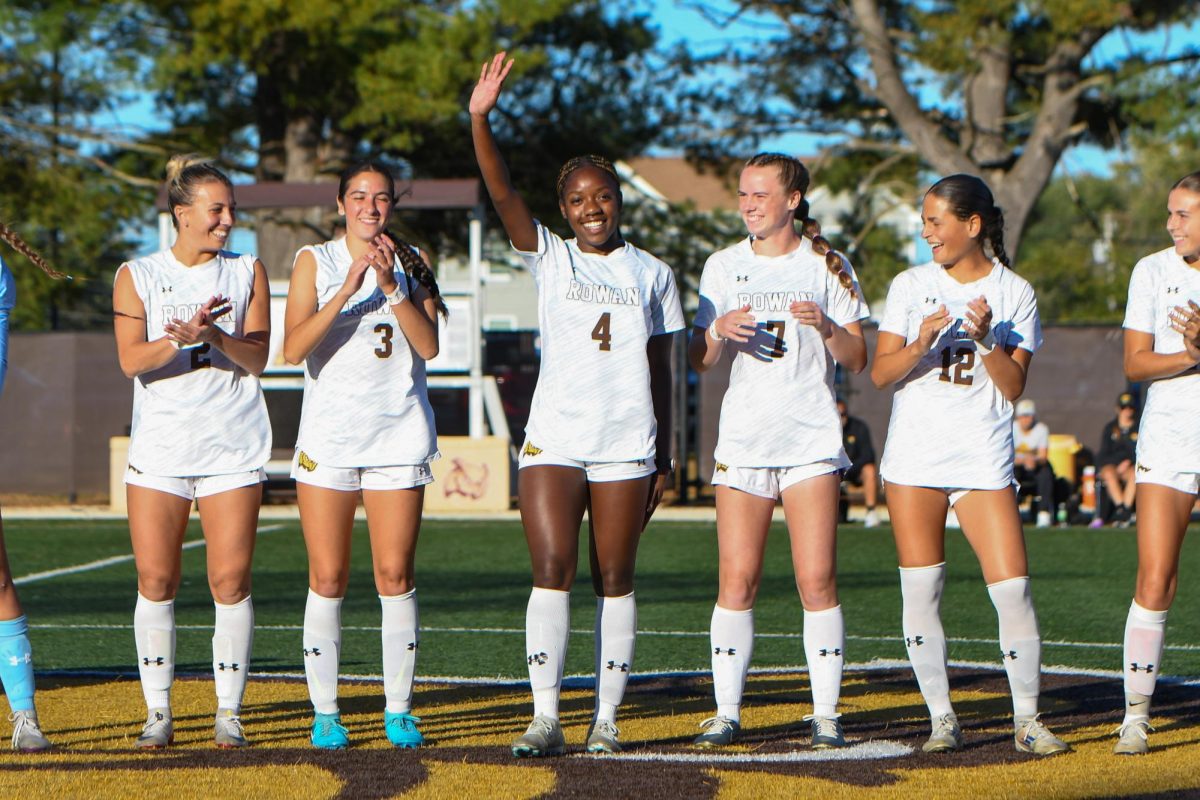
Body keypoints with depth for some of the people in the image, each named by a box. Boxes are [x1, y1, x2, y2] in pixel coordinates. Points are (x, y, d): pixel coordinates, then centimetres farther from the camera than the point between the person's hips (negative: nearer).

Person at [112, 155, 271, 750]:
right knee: (155, 580, -3)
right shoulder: (137, 276, 5)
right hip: (160, 445, 0)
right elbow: (131, 359, -7)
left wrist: (214, 337, -20)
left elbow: (257, 356, -1)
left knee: (231, 580, -5)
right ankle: (157, 712, 6)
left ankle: (229, 712, 2)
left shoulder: (248, 272, 9)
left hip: (233, 446, 0)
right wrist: (183, 338, -23)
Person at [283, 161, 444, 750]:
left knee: (395, 574, -3)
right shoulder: (316, 260, 3)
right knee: (327, 579, -2)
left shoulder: (410, 263, 8)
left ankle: (399, 710, 5)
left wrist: (391, 285, -15)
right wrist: (348, 288, -17)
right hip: (328, 436, -1)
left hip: (398, 435, 1)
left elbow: (429, 345, -4)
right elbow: (294, 349, -9)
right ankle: (325, 713, 6)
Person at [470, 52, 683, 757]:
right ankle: (546, 719, -10)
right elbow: (503, 193, -7)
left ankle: (607, 719, 7)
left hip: (627, 445, 1)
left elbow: (661, 370, 13)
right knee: (552, 570, -11)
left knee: (614, 579, 2)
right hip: (554, 438, -1)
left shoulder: (652, 274, 12)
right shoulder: (550, 258, 9)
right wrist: (481, 119, -21)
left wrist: (664, 457, 10)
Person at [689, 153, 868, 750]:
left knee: (817, 580, -7)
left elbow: (857, 361, 5)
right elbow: (699, 360, 11)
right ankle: (726, 711, 2)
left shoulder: (827, 266, 6)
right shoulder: (724, 267, 11)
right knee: (736, 581, -4)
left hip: (811, 440, -2)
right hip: (742, 440, 2)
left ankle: (825, 714, -1)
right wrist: (719, 329, -10)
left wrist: (827, 326, -15)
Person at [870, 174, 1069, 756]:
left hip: (983, 458, -1)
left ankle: (1026, 718, 5)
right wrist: (921, 344, -16)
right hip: (915, 453, 1)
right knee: (920, 590, -1)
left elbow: (1014, 386, 0)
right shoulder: (911, 286, 7)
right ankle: (941, 718, 8)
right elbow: (880, 374, 1)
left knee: (1012, 588, -8)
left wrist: (986, 338, -14)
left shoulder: (1015, 293, 4)